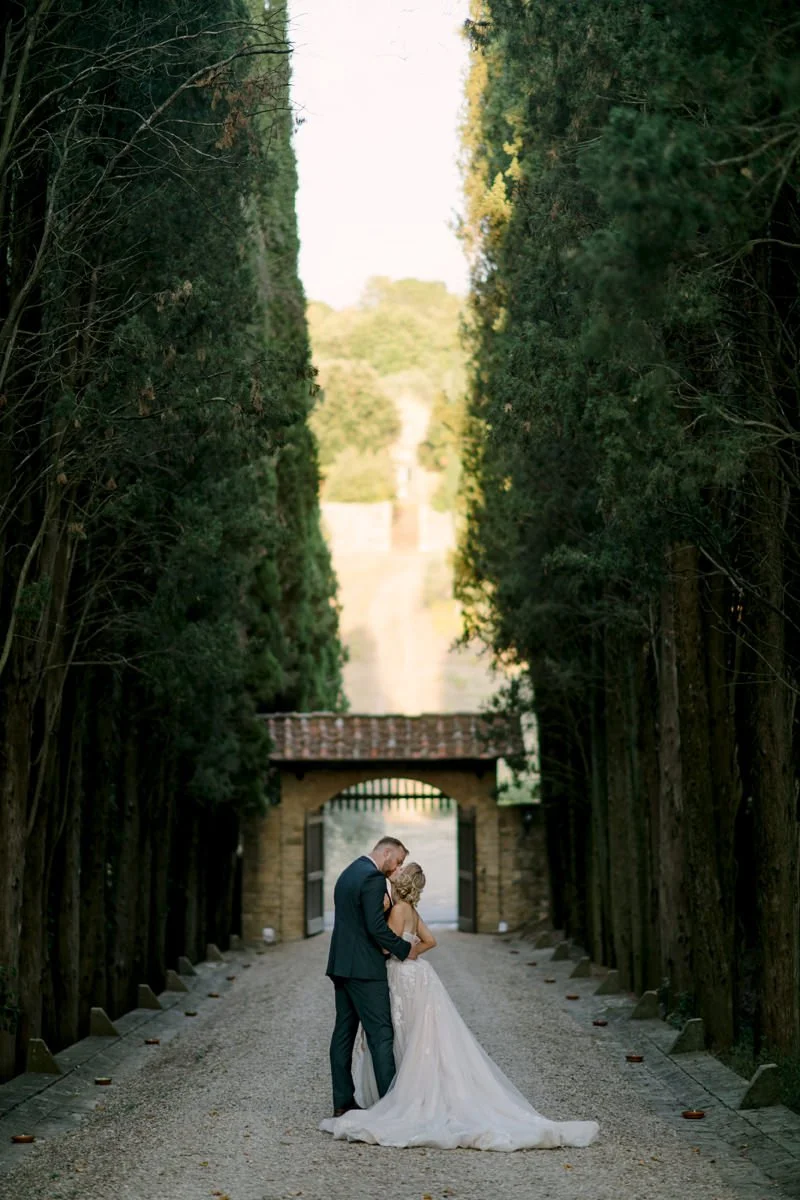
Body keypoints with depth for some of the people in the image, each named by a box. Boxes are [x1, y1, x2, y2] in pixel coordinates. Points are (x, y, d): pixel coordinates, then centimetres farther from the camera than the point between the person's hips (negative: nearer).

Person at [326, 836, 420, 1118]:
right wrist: (405, 949, -9)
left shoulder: (348, 873, 16)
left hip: (341, 965, 10)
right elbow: (377, 926, -21)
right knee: (381, 1034, -7)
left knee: (344, 1032, 9)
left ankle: (342, 1102, 12)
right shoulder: (374, 877, -15)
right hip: (364, 968, -10)